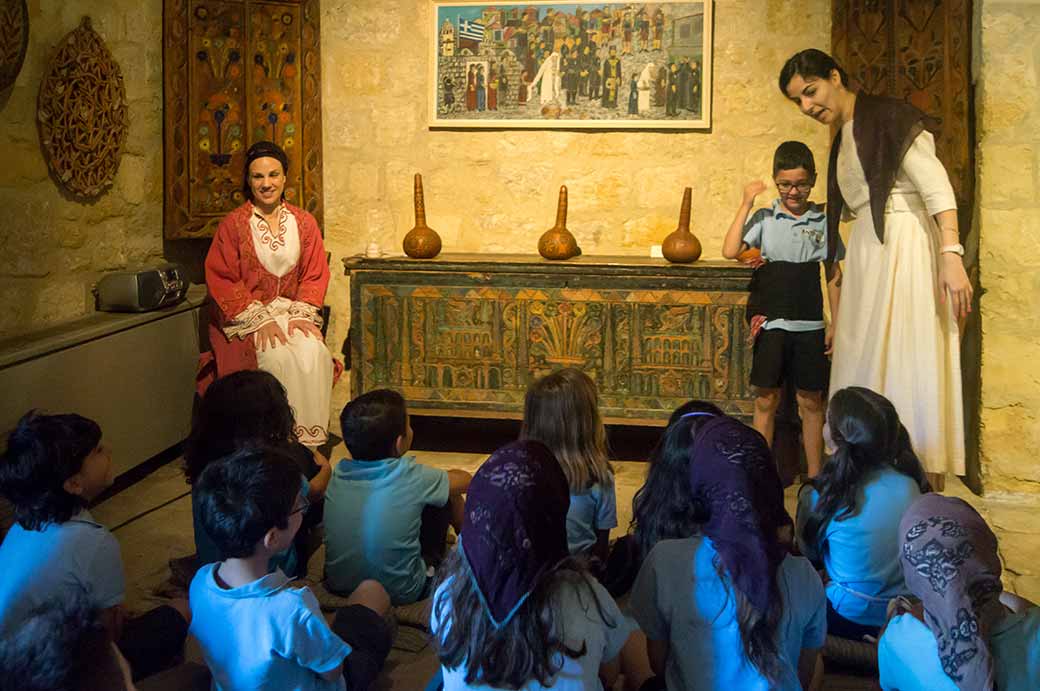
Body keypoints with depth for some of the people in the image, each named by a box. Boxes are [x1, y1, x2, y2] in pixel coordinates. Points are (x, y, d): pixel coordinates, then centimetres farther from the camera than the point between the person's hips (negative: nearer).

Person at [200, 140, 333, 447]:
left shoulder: (304, 222, 7)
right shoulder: (233, 224, -4)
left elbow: (315, 275, 7)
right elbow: (221, 280, -7)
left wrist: (300, 314, -10)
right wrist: (260, 319, -16)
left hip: (290, 311, 3)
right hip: (243, 317, -3)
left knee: (313, 352, -27)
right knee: (277, 356, -31)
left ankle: (311, 439, -18)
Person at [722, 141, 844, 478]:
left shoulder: (823, 220, 4)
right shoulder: (764, 218, -1)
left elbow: (834, 275, 8)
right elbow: (730, 251, -16)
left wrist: (835, 324, 4)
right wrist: (746, 204, -14)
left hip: (809, 326, 1)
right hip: (771, 323, -1)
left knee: (810, 401, 8)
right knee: (766, 400, 4)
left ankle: (815, 475, 18)